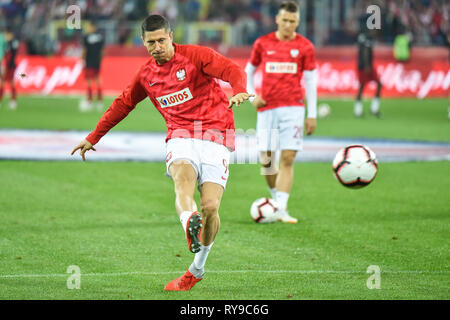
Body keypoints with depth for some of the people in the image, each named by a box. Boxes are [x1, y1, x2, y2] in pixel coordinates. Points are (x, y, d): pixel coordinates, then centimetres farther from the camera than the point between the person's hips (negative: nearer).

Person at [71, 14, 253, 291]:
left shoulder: (196, 55, 0)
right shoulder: (146, 74, 16)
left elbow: (233, 71, -14)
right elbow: (123, 104, 31)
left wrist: (239, 91, -38)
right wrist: (93, 138, 37)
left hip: (215, 138, -3)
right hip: (181, 138, 3)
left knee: (210, 207, -14)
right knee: (183, 176, -34)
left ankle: (197, 268, 10)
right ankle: (190, 223, -65)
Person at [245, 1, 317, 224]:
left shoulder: (305, 47, 5)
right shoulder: (263, 43, 7)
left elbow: (310, 82, 7)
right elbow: (249, 71, 19)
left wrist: (312, 115, 3)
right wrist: (252, 95, 3)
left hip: (293, 108, -1)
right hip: (267, 108, 1)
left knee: (288, 159, -9)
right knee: (266, 160, -1)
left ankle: (282, 210, -10)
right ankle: (276, 198, 24)